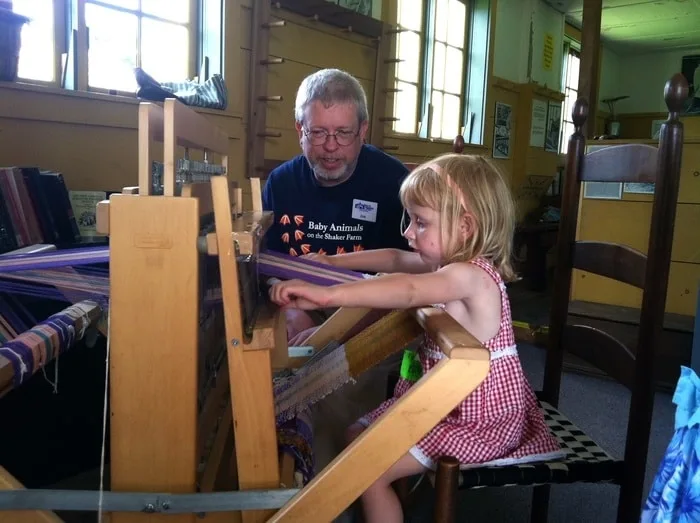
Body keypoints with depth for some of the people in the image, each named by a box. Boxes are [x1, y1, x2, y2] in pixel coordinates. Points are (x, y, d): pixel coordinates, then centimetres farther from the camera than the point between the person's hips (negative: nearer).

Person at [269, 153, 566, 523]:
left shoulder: (471, 275, -29)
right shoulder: (452, 263, 1)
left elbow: (406, 289, -47)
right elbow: (396, 259, 14)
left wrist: (326, 294, -55)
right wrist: (331, 262, 13)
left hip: (478, 416, -10)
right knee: (358, 436, 14)